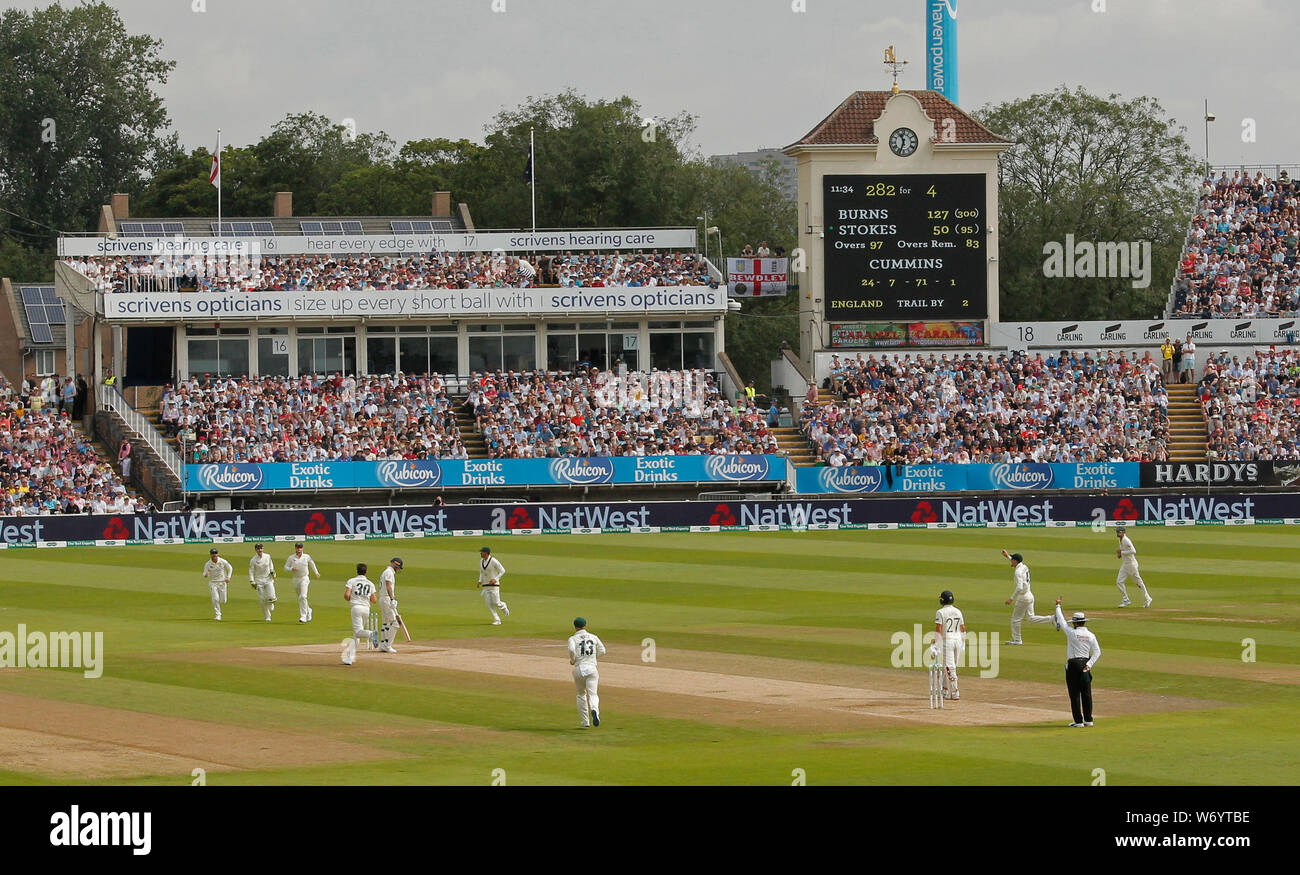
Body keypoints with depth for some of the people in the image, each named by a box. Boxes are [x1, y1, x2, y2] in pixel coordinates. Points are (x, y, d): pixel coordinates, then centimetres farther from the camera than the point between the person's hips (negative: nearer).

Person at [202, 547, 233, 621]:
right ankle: (218, 615, -8)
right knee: (215, 599, -18)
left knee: (223, 601, 2)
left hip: (222, 582, 1)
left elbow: (230, 568, 6)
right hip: (213, 583, -1)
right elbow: (204, 574, -5)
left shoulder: (223, 562, -9)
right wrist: (206, 574, -30)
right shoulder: (208, 564, -9)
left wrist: (228, 577, -8)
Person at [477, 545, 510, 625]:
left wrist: (495, 579, -23)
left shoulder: (494, 561, -17)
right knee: (489, 604, -2)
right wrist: (480, 581, 4)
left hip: (494, 585, -6)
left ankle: (503, 606, 29)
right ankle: (497, 620, 4)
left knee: (496, 603, -7)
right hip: (485, 585, 6)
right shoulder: (481, 561, 5)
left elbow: (502, 571, -13)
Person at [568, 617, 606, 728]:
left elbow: (571, 649, -20)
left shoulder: (573, 639, 0)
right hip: (592, 668, 1)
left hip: (579, 669, -1)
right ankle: (594, 710, -39)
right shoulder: (593, 637, 9)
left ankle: (585, 722, 19)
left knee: (581, 694, 17)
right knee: (592, 694, -6)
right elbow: (602, 651, 9)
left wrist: (572, 660, -2)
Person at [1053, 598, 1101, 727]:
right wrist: (1089, 665, -6)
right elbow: (1097, 652, -2)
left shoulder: (1072, 633, -10)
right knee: (1086, 693, 11)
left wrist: (1058, 606, 17)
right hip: (1086, 663, 5)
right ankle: (1088, 720, 14)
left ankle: (1078, 721, -3)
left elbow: (1061, 621, 3)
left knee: (1075, 694, -1)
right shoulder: (1091, 635, 2)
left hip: (1073, 664, -5)